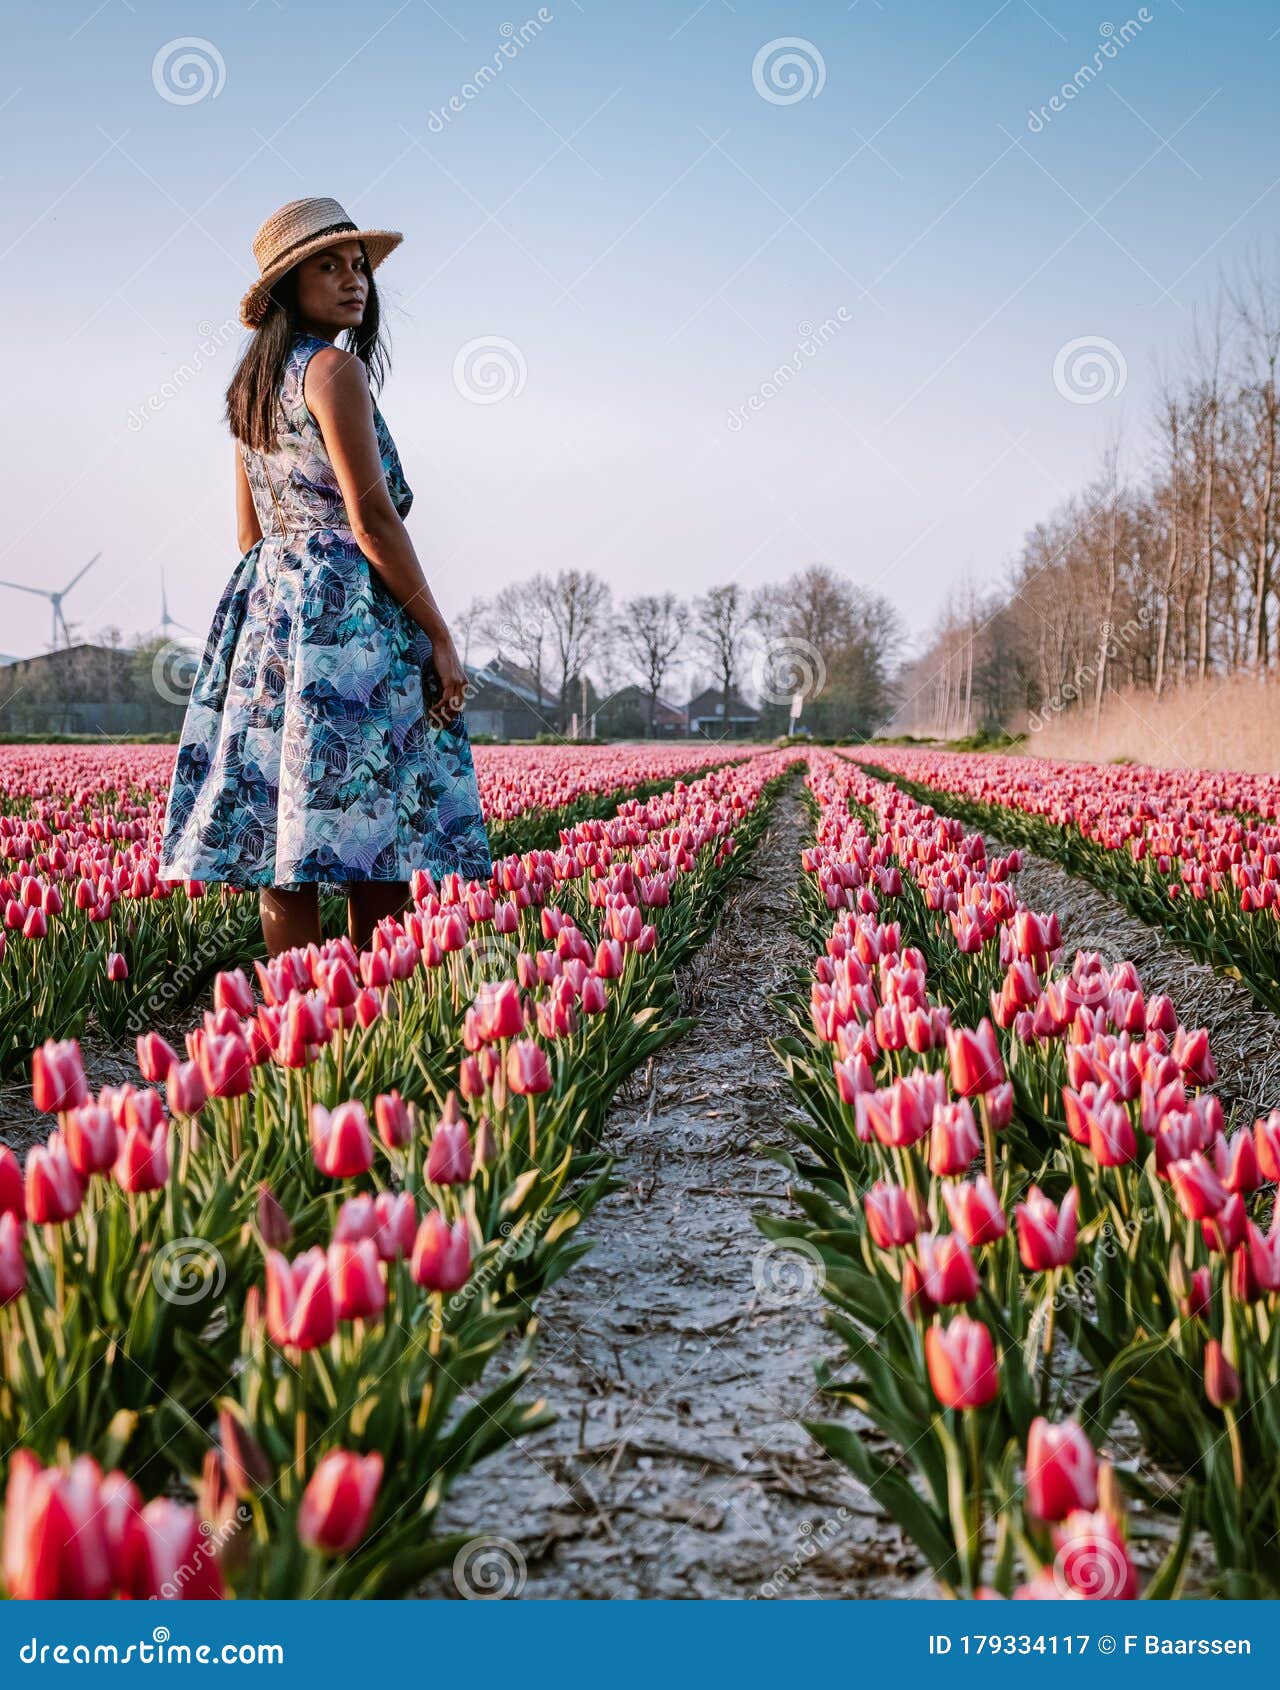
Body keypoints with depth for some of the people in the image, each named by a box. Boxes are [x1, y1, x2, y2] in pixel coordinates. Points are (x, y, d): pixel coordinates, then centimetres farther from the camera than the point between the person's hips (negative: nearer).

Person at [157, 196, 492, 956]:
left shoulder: (254, 384, 19)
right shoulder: (334, 368, -7)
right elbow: (372, 519, -13)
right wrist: (440, 637, -10)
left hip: (265, 606, 9)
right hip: (345, 611, -9)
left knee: (282, 849, 5)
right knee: (378, 850, -7)